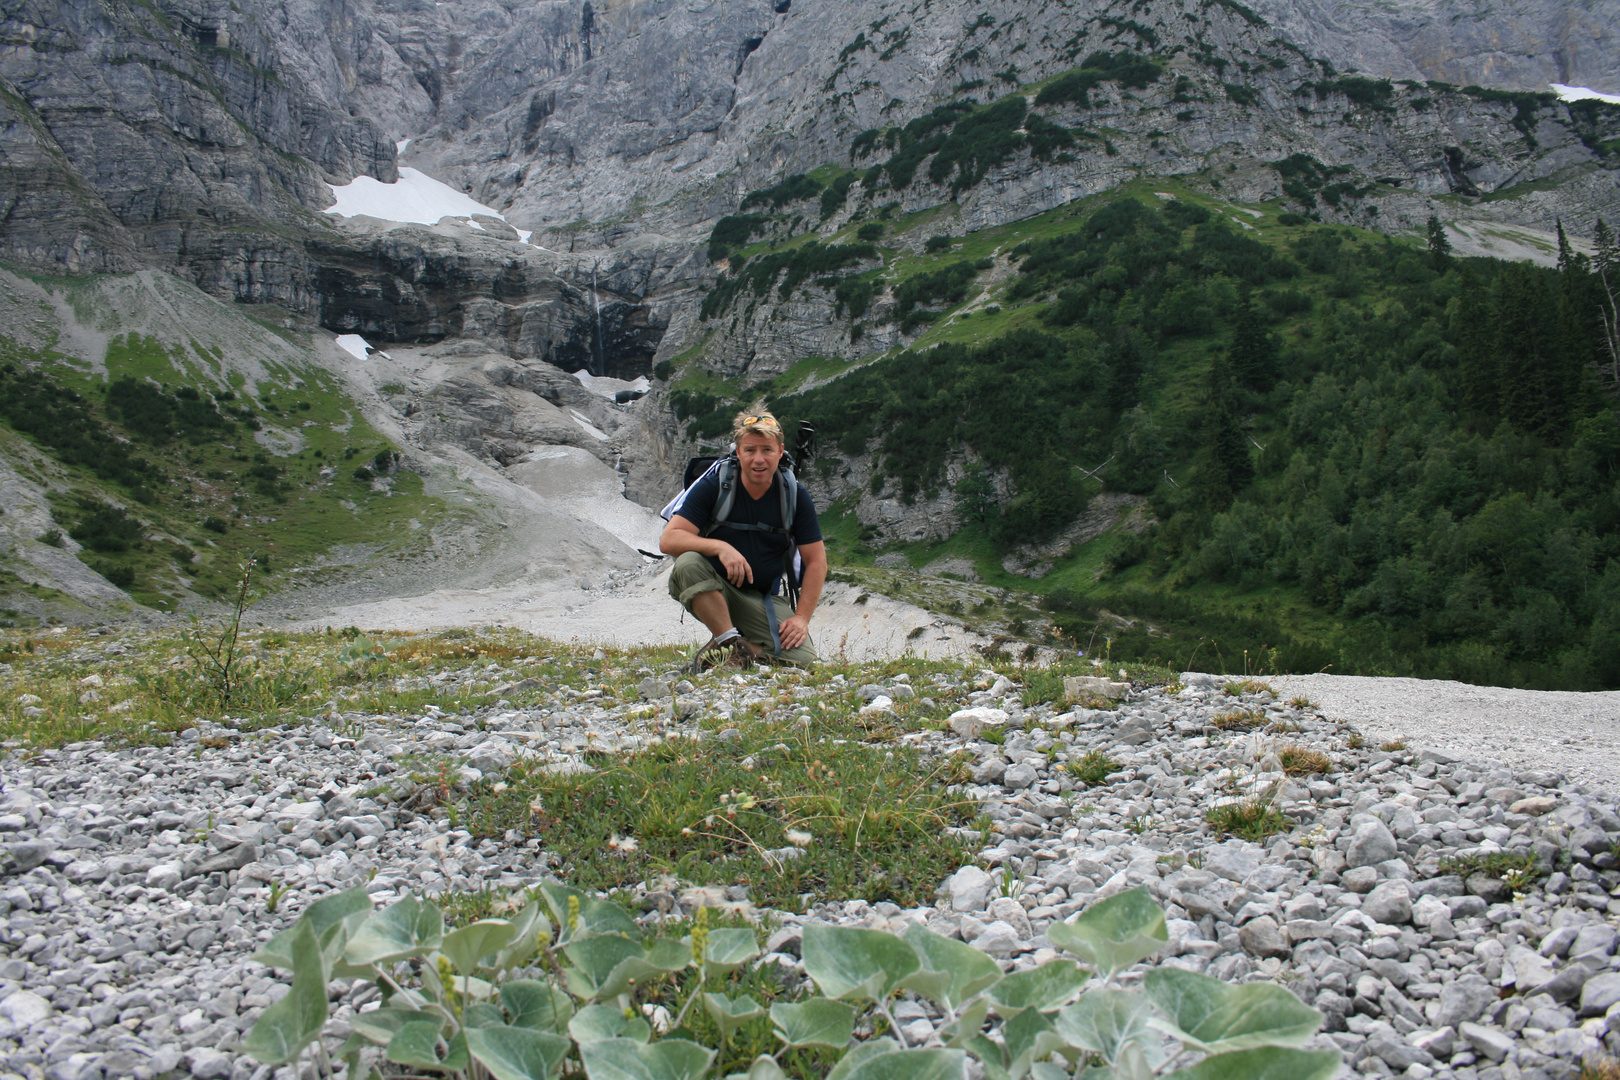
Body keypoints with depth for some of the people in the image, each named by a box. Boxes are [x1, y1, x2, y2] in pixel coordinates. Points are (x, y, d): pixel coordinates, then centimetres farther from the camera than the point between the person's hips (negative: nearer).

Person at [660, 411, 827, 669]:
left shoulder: (795, 495, -4)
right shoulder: (713, 485, -11)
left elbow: (816, 561, -2)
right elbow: (668, 540, -20)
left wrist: (801, 618, -12)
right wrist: (720, 547, -37)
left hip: (762, 599, 2)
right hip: (707, 590, -2)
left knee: (802, 657, -21)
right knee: (689, 562, -35)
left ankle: (746, 649, 6)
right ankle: (728, 640, -22)